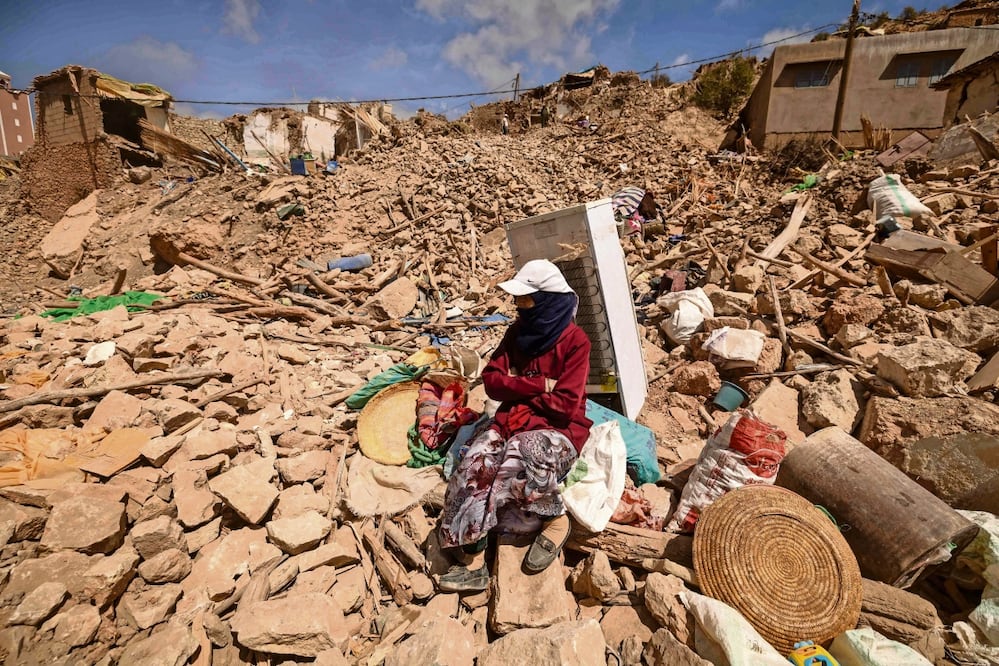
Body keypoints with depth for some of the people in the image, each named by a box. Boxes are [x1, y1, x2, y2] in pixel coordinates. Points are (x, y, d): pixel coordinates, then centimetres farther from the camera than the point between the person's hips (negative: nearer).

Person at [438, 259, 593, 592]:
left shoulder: (575, 340, -9)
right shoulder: (517, 333, 8)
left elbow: (564, 405, -15)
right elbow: (492, 381, 1)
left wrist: (516, 390, -6)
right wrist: (538, 385, -12)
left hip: (559, 428, -4)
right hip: (514, 420, 5)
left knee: (523, 455, -35)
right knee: (478, 460, -23)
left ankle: (556, 521, -7)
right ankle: (472, 559, -20)